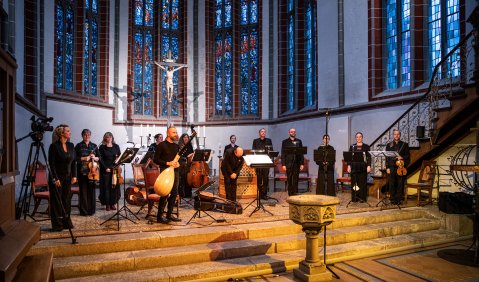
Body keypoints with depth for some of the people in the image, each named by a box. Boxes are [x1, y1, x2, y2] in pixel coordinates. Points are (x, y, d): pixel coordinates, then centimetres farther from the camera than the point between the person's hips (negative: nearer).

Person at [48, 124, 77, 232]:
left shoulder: (71, 145, 5)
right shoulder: (54, 146, -12)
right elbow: (51, 164, -13)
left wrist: (74, 175, 3)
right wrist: (55, 178, -16)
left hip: (68, 177, 5)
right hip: (57, 177, -5)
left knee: (67, 199, 10)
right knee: (56, 201, 3)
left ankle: (67, 222, 20)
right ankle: (57, 225, 12)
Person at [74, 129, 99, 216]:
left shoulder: (94, 145, 11)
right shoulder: (79, 146, 2)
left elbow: (99, 157, 11)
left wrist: (94, 158, -9)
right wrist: (84, 158, -16)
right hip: (82, 171, -2)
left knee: (92, 189, 4)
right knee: (83, 190, 0)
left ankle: (91, 210, 14)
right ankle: (83, 210, 9)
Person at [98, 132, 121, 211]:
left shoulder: (116, 146, 9)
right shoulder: (102, 147, 2)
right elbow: (100, 159, -3)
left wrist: (116, 166, -8)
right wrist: (106, 168, -12)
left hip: (115, 169, 2)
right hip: (105, 170, -2)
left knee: (115, 186, 1)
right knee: (106, 186, -1)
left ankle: (113, 203, 10)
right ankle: (107, 204, 6)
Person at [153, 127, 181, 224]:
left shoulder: (176, 146, 14)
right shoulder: (161, 145, -4)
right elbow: (155, 159, -8)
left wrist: (178, 163, -1)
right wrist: (168, 163, -17)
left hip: (175, 171, 7)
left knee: (174, 193, 8)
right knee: (165, 194, -8)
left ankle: (169, 214, 20)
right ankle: (159, 217, 1)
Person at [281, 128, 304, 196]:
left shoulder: (299, 141, 10)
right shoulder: (285, 142, 5)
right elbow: (283, 154, 1)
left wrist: (302, 163, 2)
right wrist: (283, 164, -6)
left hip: (297, 163, 2)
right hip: (288, 163, -1)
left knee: (296, 179, 2)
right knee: (289, 179, 2)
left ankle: (295, 194, 9)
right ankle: (290, 194, 10)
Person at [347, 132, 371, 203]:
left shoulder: (366, 146, 7)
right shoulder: (352, 147, 11)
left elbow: (369, 157, 3)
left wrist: (369, 166, -7)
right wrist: (349, 166, 0)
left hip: (363, 167, -1)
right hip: (354, 167, 1)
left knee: (363, 183, -1)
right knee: (354, 182, 1)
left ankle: (363, 198, 6)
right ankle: (354, 198, 7)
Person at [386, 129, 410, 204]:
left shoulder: (405, 145, 11)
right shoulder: (389, 145, 14)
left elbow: (407, 156, 6)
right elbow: (387, 157, 9)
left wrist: (402, 158, -15)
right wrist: (387, 167, 1)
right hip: (391, 167, 1)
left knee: (400, 184, -1)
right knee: (392, 184, -1)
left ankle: (399, 200, 7)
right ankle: (393, 200, 7)